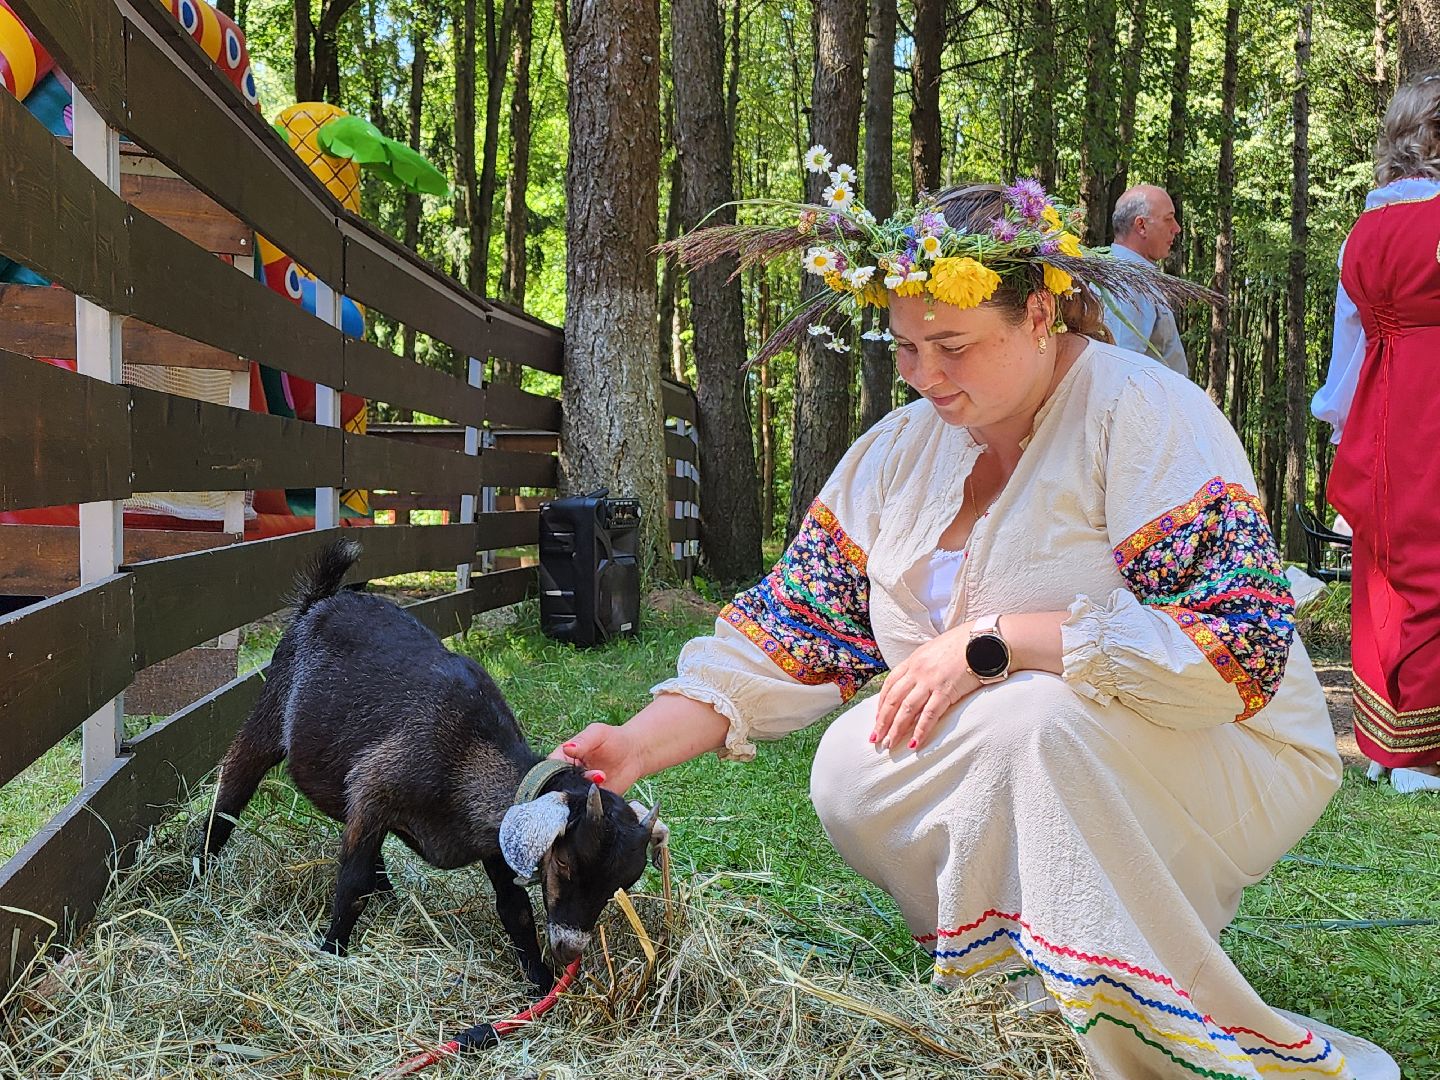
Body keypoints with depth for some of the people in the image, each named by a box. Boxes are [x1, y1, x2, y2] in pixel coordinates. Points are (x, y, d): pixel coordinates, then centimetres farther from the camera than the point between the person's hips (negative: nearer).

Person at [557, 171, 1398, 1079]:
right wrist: (638, 747, -13)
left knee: (1042, 715, -35)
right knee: (853, 773, -22)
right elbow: (789, 632, 0)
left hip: (1219, 757, -5)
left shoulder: (1144, 413, -17)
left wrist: (989, 642, -26)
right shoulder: (902, 449, 2)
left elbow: (1238, 648, -26)